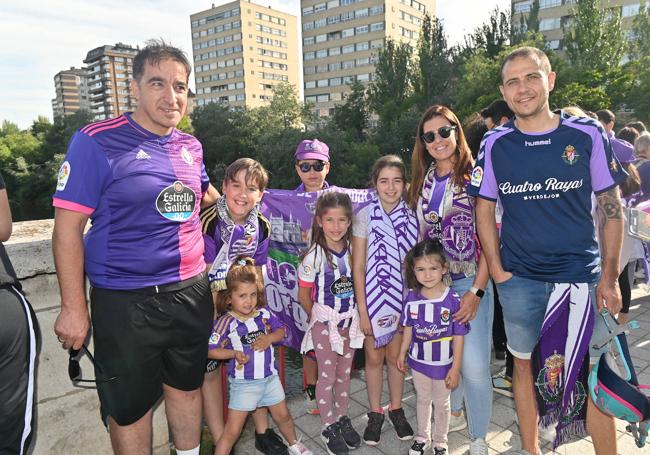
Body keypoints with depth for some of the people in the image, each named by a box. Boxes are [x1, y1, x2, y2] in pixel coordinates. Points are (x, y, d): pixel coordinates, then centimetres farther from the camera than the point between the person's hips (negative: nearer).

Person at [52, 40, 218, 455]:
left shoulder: (191, 146, 5)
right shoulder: (97, 141, -11)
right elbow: (68, 226, -12)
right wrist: (74, 307, -13)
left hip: (192, 292, 5)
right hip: (126, 301, -5)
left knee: (187, 387, 21)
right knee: (129, 406, 11)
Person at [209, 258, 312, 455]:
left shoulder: (264, 314, -5)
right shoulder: (226, 322, -19)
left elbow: (280, 331, 7)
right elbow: (211, 350, -18)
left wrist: (269, 337, -12)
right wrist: (234, 353, -28)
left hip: (270, 377, 5)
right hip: (243, 383, -5)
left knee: (283, 416, 24)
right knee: (232, 431, 1)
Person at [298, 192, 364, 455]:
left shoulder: (352, 249, -5)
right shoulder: (315, 255, -18)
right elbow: (303, 295, -9)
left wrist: (355, 314, 3)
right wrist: (318, 318, 2)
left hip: (350, 321, 4)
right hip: (324, 323, -4)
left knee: (344, 373, 18)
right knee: (327, 376, 8)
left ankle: (342, 418, 37)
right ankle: (328, 427, 27)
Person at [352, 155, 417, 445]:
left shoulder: (411, 216, -3)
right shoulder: (365, 216, -9)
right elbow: (358, 267, -8)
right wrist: (362, 310, -10)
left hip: (403, 297, 2)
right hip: (373, 297, -1)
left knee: (396, 356, 15)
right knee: (374, 357, 11)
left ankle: (396, 410, 34)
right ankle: (375, 413, 30)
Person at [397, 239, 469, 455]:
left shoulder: (453, 300, -22)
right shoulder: (412, 298, -12)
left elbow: (459, 337, -14)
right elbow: (408, 328, 2)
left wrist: (455, 368, -11)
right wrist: (402, 354, 9)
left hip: (443, 364, -2)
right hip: (418, 361, 3)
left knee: (441, 403, 20)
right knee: (423, 400, 24)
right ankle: (423, 437, 47)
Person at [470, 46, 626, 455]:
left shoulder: (588, 135, -3)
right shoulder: (495, 144, -1)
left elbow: (612, 209, 1)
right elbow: (484, 211, 4)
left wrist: (610, 277, -3)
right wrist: (496, 270, -2)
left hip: (581, 276, -1)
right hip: (519, 280, 1)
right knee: (525, 365, 14)